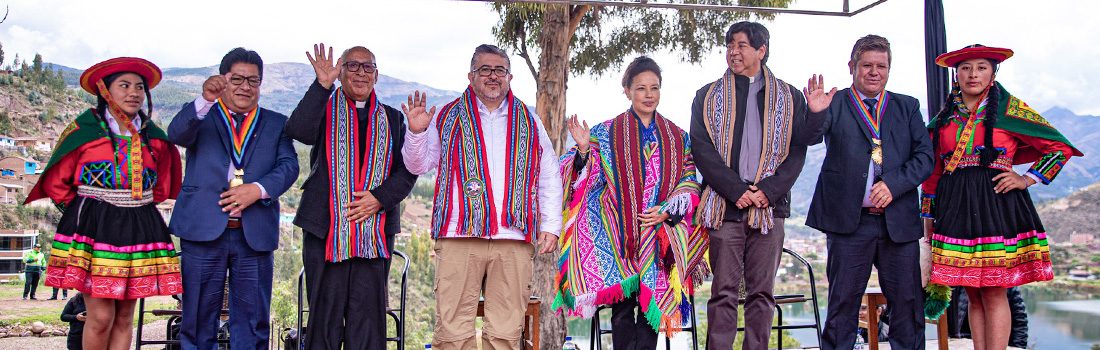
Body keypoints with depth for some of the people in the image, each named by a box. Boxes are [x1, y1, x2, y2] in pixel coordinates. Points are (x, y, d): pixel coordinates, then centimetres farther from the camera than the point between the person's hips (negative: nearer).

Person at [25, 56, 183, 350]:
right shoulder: (85, 130, 0)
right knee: (101, 317, -7)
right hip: (93, 227, -3)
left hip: (137, 229, 3)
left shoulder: (154, 139, 9)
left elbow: (161, 188, 23)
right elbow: (55, 184, 5)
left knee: (124, 318, 5)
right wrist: (82, 215, 7)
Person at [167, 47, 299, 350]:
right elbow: (176, 134, -10)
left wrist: (259, 189, -17)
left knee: (253, 321, 4)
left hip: (255, 234, 1)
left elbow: (289, 166, 2)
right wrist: (205, 100, -27)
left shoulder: (276, 123, 15)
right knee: (198, 319, 5)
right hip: (203, 231, -1)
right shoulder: (201, 116, 12)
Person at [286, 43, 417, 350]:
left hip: (376, 230, 2)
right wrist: (322, 85, -16)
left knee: (368, 317, 1)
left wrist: (380, 198, -8)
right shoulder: (323, 109, 11)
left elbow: (408, 171, 8)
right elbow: (298, 131, -12)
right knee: (325, 315, 2)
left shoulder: (392, 118, 16)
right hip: (327, 229, -1)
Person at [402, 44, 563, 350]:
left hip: (514, 240, 1)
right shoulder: (447, 118, 14)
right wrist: (416, 132, -1)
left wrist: (550, 225, 9)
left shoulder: (529, 123, 18)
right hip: (458, 237, -1)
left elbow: (550, 178, 19)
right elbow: (419, 166, 17)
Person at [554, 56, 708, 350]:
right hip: (617, 236, -1)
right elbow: (587, 180, 2)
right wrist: (583, 150, -16)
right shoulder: (606, 133, 6)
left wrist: (667, 211, -7)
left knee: (652, 304, 0)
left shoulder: (678, 138, 12)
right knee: (622, 307, -3)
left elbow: (689, 183, 9)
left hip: (661, 235, 2)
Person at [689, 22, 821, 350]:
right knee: (724, 291, -2)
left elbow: (797, 150, 5)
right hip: (724, 206, -1)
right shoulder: (708, 96, 10)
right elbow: (701, 150, 1)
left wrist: (767, 191, -9)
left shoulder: (789, 98, 12)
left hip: (769, 206, 1)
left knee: (762, 292, 4)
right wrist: (736, 190, -9)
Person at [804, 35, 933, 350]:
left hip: (899, 219, 3)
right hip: (849, 220, -2)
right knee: (843, 301, 3)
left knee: (908, 304, 6)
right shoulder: (835, 104, 6)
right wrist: (814, 114, -32)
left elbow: (925, 157, 6)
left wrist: (893, 184, -11)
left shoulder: (907, 107, 14)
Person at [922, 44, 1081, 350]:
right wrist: (928, 216, 13)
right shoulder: (945, 118, 14)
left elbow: (1060, 147, 7)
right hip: (955, 207, 3)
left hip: (996, 202, -3)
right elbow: (933, 171, 16)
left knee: (994, 292, -7)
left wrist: (1028, 179, -2)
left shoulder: (1010, 109, 5)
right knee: (973, 294, 5)